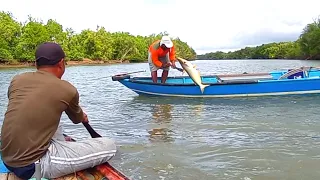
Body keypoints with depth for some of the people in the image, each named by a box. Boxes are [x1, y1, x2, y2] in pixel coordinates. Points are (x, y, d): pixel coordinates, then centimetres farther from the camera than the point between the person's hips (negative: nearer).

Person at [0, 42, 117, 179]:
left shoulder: (17, 80, 4)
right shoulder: (68, 90, -7)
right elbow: (77, 119, 15)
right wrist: (84, 117, 41)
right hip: (35, 166, -7)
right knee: (109, 146, -5)